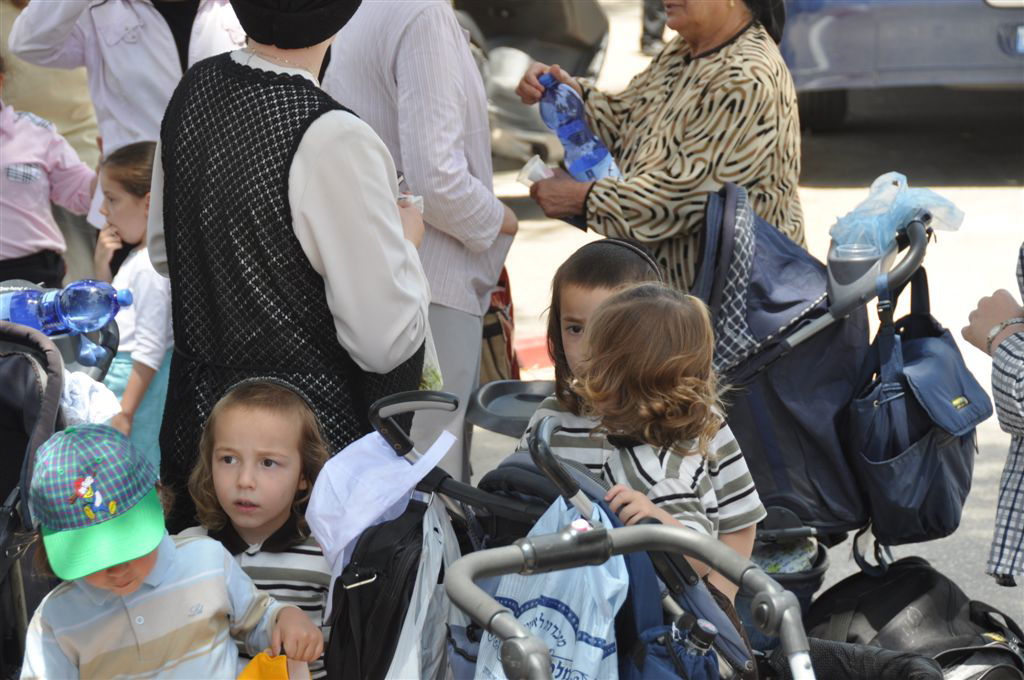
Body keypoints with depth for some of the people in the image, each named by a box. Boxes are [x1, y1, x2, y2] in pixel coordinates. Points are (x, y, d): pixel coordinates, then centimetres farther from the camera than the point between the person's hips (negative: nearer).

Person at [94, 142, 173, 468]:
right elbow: (117, 315, 26)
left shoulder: (152, 266, -17)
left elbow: (150, 349, -20)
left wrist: (125, 412, -19)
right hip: (119, 375, 10)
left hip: (139, 381, -10)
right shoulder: (138, 258, 12)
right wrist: (102, 266, 10)